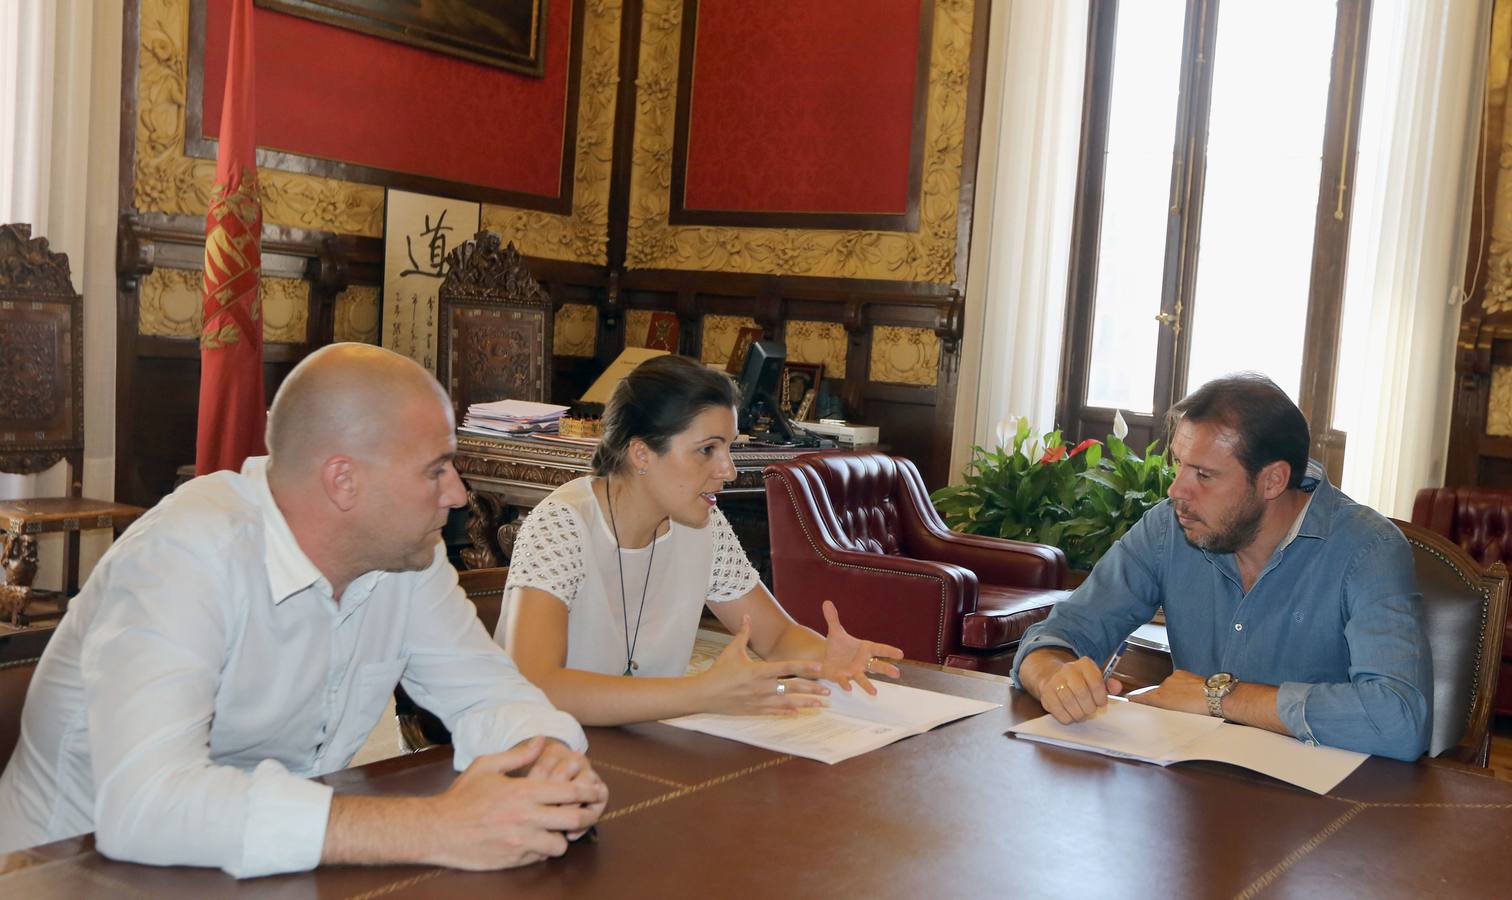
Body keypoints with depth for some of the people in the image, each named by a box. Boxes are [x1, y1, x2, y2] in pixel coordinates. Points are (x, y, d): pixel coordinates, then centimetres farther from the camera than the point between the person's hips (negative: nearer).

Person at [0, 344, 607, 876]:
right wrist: (432, 830, -39)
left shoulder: (402, 545, -5)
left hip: (276, 863, 5)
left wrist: (549, 756, -23)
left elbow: (488, 691, 0)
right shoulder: (187, 555, -24)